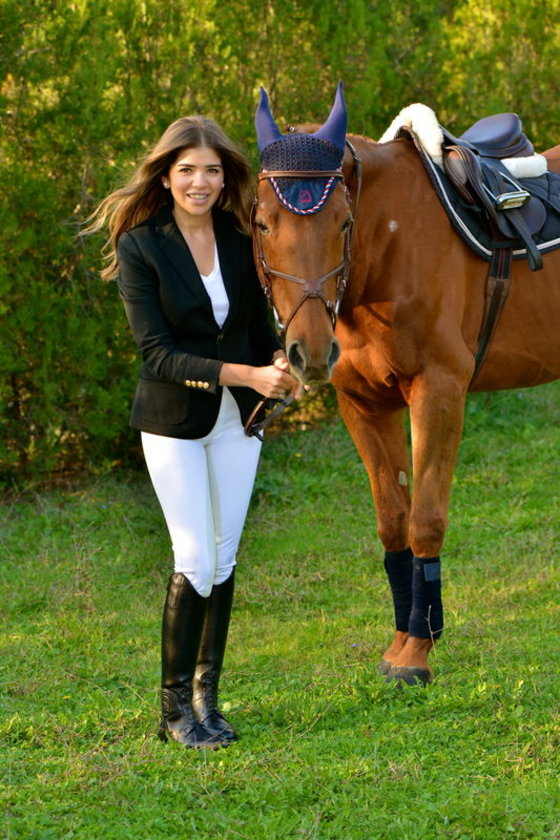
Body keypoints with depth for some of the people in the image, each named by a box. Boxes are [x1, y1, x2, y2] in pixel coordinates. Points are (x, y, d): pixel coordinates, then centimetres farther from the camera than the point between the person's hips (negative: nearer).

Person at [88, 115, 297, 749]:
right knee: (195, 560, -9)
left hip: (237, 418, 5)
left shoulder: (241, 240, 1)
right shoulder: (141, 247, -13)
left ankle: (207, 696, 18)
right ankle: (174, 704, 3)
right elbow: (156, 352, -19)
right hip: (173, 419, -4)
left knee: (224, 559, 7)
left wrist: (280, 362, -9)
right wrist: (244, 374, -27)